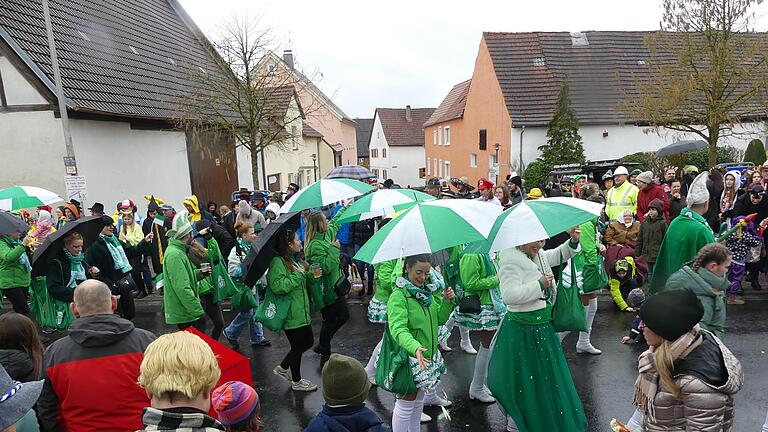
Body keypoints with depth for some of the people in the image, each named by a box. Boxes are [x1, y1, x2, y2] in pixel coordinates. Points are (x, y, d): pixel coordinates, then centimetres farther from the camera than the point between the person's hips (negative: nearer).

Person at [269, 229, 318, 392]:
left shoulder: (294, 259, 10)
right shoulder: (277, 262, -20)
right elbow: (278, 286, -30)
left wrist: (311, 274, 3)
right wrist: (298, 274, -23)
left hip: (301, 311, 10)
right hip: (291, 314, -10)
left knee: (308, 342, 18)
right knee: (298, 347, 6)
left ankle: (282, 368, 34)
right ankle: (296, 382, 26)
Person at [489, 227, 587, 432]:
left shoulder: (538, 254, 4)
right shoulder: (510, 258, -23)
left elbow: (557, 256, 23)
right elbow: (509, 295, -33)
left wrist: (573, 241, 4)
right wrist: (540, 284, -23)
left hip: (543, 325, 10)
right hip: (524, 329, -10)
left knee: (547, 375, 24)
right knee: (526, 376, 6)